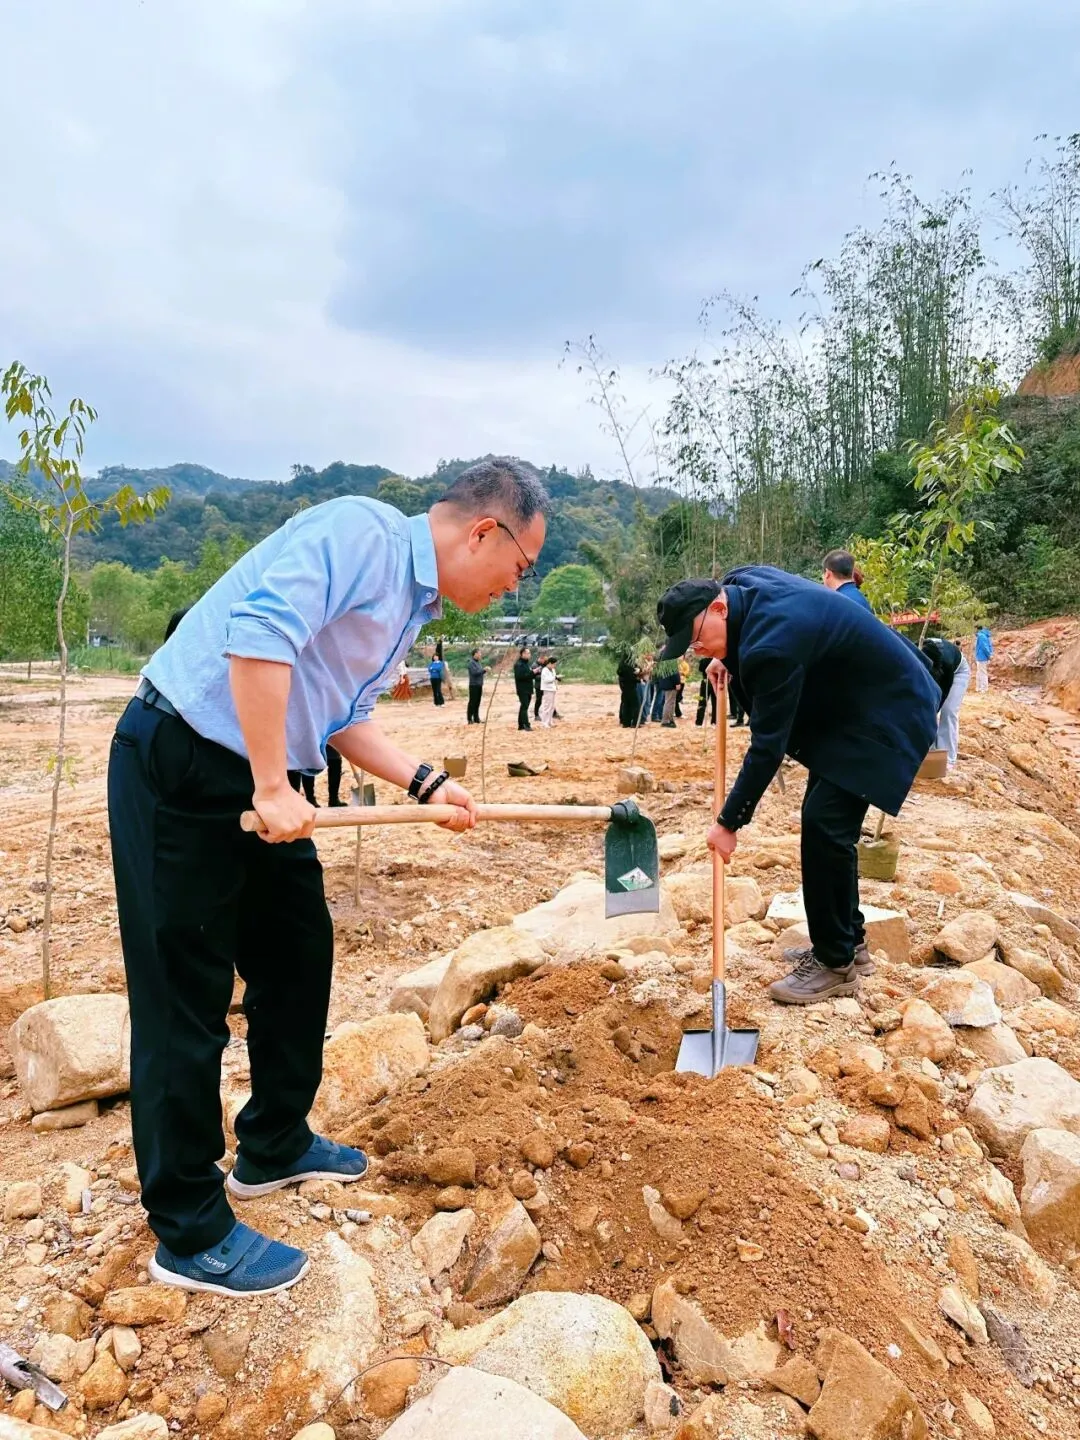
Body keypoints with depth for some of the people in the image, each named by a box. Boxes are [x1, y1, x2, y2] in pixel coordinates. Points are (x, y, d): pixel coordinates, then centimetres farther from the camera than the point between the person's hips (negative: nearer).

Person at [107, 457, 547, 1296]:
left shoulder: (415, 606, 12)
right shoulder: (362, 531, -17)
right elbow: (259, 630, -30)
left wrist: (426, 784, 5)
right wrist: (272, 788, -26)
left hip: (260, 780, 10)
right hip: (177, 763, -10)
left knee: (298, 957, 16)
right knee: (188, 998, -1)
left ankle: (275, 1148, 35)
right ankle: (190, 1234, 14)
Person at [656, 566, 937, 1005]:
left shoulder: (773, 642, -32)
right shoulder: (740, 583, -5)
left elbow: (768, 745, -27)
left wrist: (729, 822, -19)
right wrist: (728, 660, 13)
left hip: (886, 712, -10)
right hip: (851, 701, 10)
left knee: (824, 823, -14)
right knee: (823, 817, 11)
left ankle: (835, 963, 0)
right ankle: (848, 941, 23)